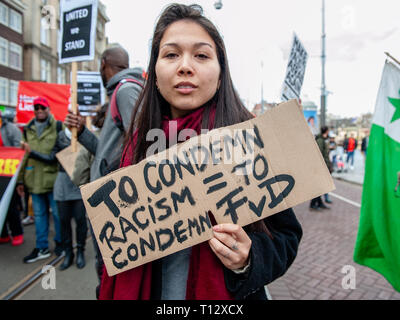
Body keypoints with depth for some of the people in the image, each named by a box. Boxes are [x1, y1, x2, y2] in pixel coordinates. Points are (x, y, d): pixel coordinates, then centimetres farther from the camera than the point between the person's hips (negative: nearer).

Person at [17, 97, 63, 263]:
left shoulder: (58, 126, -1)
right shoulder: (28, 129, 13)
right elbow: (26, 155, 16)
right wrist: (21, 179, 14)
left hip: (53, 179, -5)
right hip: (34, 180, 5)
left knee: (57, 212, 6)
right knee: (39, 214, 12)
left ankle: (60, 243, 24)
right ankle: (42, 248, 24)